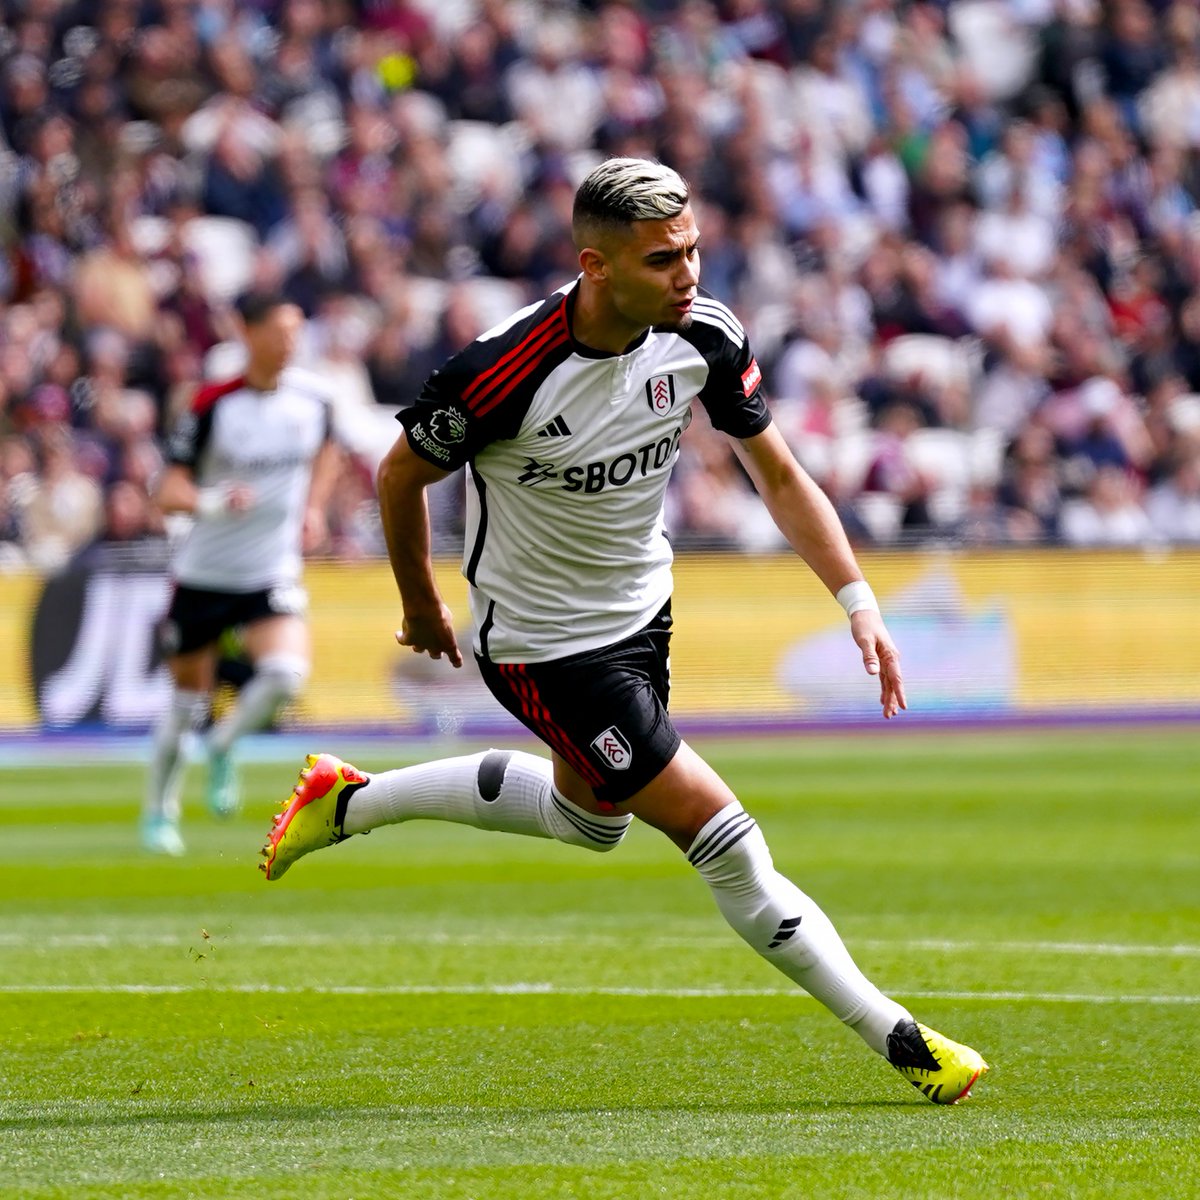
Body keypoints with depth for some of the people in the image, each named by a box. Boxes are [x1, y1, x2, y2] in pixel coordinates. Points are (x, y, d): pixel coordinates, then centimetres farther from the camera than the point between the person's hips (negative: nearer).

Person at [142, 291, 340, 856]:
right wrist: (212, 501, -35)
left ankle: (224, 747, 8)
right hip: (202, 572, -2)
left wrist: (313, 509, 11)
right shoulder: (213, 404, -14)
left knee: (285, 673, -23)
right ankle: (159, 811, 30)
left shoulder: (312, 396, -3)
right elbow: (168, 490, -16)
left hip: (272, 574, 2)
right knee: (188, 702, 7)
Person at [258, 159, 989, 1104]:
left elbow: (778, 475, 0)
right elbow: (402, 475, -12)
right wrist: (423, 609, 4)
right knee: (725, 841, -10)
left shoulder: (706, 337, -15)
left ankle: (347, 800, 45)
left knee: (589, 816, 30)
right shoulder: (506, 369, -30)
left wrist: (859, 601, -10)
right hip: (545, 647, -7)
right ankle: (899, 1041, 0)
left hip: (642, 612, 8)